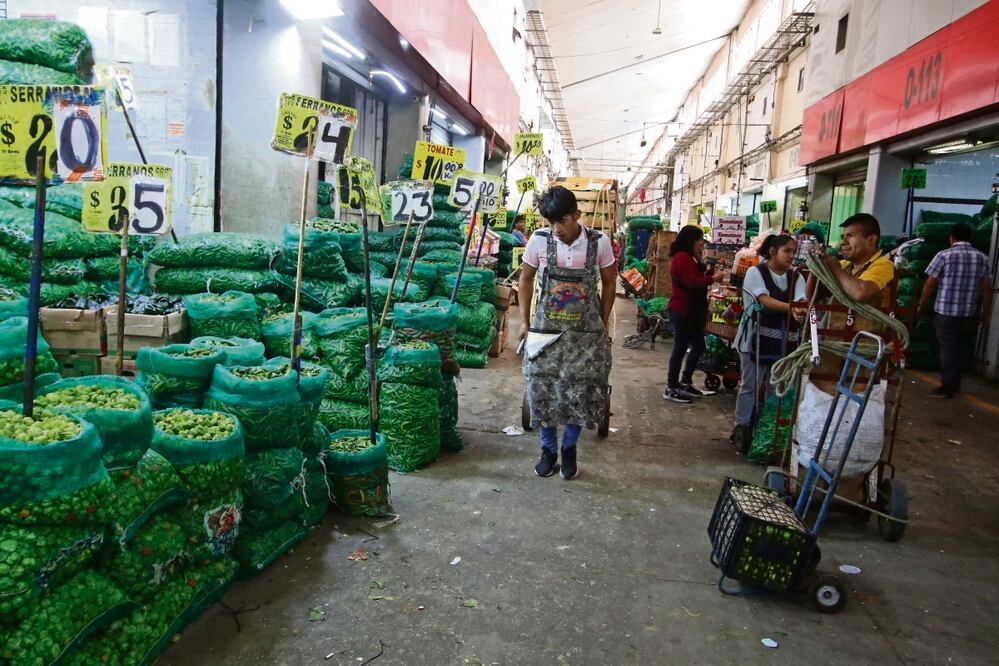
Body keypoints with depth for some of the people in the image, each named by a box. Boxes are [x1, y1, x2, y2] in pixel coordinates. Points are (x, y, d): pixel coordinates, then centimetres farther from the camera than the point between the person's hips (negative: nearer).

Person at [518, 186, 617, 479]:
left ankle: (569, 448, 26)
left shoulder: (599, 242, -9)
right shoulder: (539, 239, -8)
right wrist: (524, 320, 5)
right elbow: (526, 279, 6)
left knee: (580, 393, 4)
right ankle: (549, 448, 25)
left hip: (586, 332, 0)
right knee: (543, 390, 5)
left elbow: (608, 283, 5)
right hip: (545, 330, 1)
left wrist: (603, 324, 3)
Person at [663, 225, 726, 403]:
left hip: (689, 311, 11)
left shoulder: (688, 258, 18)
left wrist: (711, 272, 5)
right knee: (680, 348, -5)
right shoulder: (682, 257, -16)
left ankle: (685, 383, 23)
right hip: (682, 311, -11)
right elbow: (692, 282, -23)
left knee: (698, 345, 14)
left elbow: (696, 278, 18)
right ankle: (671, 389, 2)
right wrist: (713, 279, -13)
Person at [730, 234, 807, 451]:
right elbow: (765, 301, -17)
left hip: (785, 341, 5)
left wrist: (801, 310, -33)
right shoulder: (756, 272, -3)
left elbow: (800, 302, -8)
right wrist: (791, 307, -33)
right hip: (757, 338, -4)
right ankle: (742, 429, 11)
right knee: (751, 386, 1)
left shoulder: (796, 278, 10)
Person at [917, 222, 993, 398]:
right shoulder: (982, 258, 6)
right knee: (957, 346, 18)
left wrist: (922, 304, 6)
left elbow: (930, 284, -7)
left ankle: (948, 387, 0)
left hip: (945, 309, -4)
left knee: (948, 346, 0)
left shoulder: (944, 255, -6)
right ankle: (955, 383, 24)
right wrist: (986, 313, 12)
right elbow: (987, 288, 5)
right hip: (967, 311, 4)